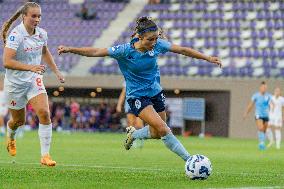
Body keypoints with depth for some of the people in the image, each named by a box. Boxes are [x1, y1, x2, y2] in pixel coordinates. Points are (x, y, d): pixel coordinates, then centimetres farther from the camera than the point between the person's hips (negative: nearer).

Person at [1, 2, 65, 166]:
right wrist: (30, 67, -40)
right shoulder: (16, 35, -23)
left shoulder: (42, 34, -3)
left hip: (34, 81, 4)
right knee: (19, 120, 12)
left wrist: (56, 71, 18)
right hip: (15, 83, -4)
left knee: (44, 113, -17)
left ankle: (45, 155, -12)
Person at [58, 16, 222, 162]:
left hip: (156, 92, 5)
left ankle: (133, 135, 44)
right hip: (137, 96, -5)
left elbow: (182, 50, -4)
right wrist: (70, 49, -28)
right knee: (162, 128, -21)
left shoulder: (158, 45, -12)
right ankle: (189, 159, -13)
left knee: (157, 133, 13)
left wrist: (208, 58, -4)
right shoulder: (125, 51, -22)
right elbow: (96, 52, -20)